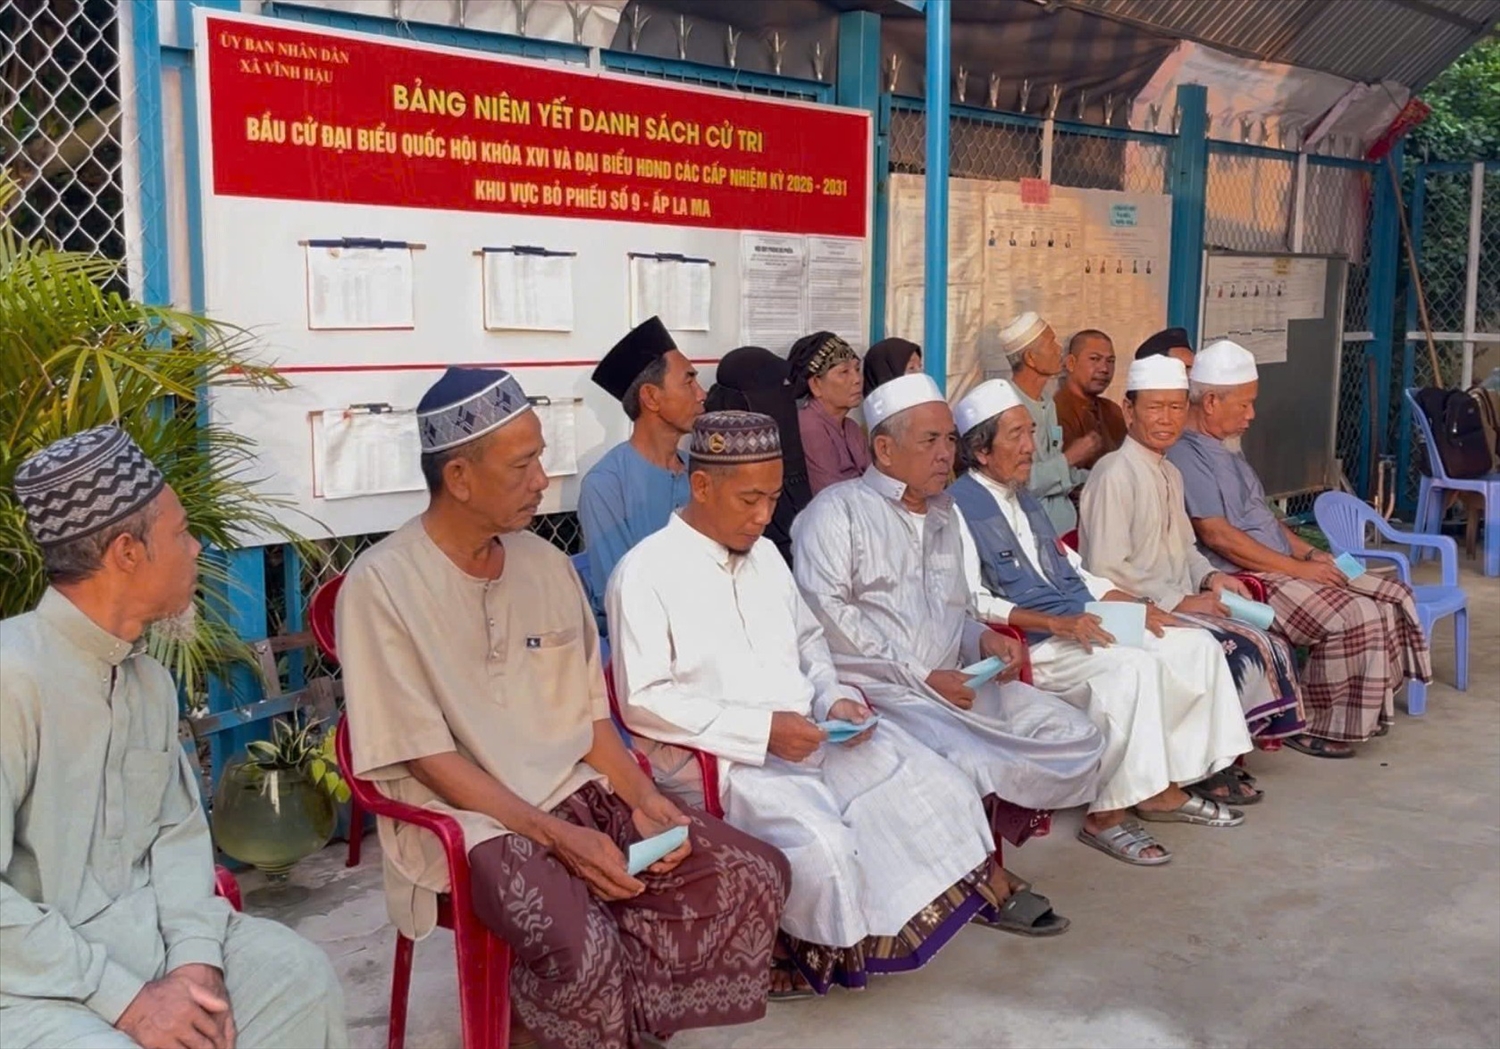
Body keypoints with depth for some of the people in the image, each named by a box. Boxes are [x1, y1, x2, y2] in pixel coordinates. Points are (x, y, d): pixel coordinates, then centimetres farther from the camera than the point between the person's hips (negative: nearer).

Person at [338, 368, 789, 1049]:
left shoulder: (546, 563, 6)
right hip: (465, 814, -6)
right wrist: (554, 835, -21)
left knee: (755, 877, -9)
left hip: (576, 788, 6)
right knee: (579, 945, -34)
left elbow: (588, 715, 10)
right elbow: (427, 757, -14)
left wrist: (644, 800, -7)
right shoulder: (380, 584, -12)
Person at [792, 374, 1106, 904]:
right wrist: (922, 677, -15)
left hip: (953, 682, 8)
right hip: (877, 687, -8)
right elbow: (826, 614, -13)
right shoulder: (838, 510, -2)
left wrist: (984, 638, 3)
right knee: (974, 764, -31)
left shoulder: (945, 514, 23)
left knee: (1077, 738, -5)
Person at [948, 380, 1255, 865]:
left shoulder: (1023, 498, 21)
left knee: (1197, 645, 0)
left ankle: (1168, 787, 6)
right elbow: (971, 603, -17)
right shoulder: (959, 507, -8)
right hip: (1030, 644, -9)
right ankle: (1106, 816, -20)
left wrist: (1133, 606, 8)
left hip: (1082, 625, 9)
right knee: (1131, 666, -31)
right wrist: (1056, 623, -23)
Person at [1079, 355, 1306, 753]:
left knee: (1275, 649, -7)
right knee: (1244, 654, -21)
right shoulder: (1115, 474, -14)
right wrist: (1180, 602, -17)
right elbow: (1107, 570, -20)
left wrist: (1210, 577, 4)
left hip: (1179, 607, 9)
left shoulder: (1171, 474, 17)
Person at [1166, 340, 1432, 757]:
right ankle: (1315, 727, -7)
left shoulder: (1225, 450, 20)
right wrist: (1297, 568, -17)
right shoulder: (1184, 456, -14)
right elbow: (1217, 535, -21)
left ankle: (1360, 712, 10)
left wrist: (1309, 552, 9)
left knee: (1392, 597, 3)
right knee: (1355, 617, -23)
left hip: (1280, 570, 11)